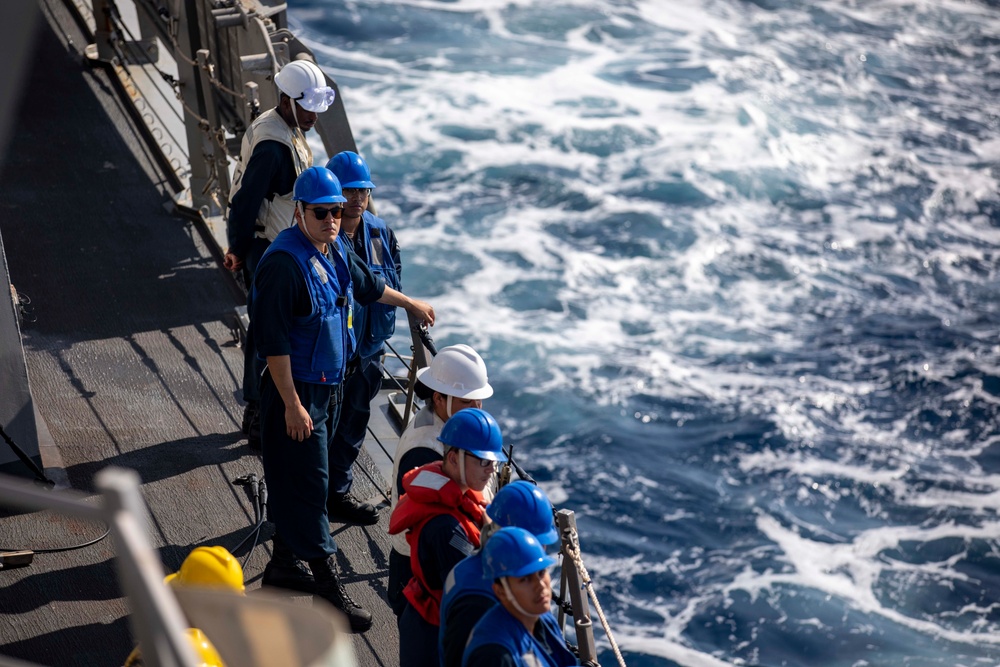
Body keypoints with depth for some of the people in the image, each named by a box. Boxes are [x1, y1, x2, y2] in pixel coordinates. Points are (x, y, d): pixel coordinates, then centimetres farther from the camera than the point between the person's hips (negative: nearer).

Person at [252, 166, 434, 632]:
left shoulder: (336, 251, 5)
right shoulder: (284, 262, -23)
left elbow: (367, 286, 27)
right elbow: (272, 340, -24)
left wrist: (411, 304, 42)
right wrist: (292, 404, -24)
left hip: (330, 385, 9)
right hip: (297, 389, -9)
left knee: (296, 483, 19)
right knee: (307, 486, -3)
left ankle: (284, 565, 33)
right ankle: (329, 589, 2)